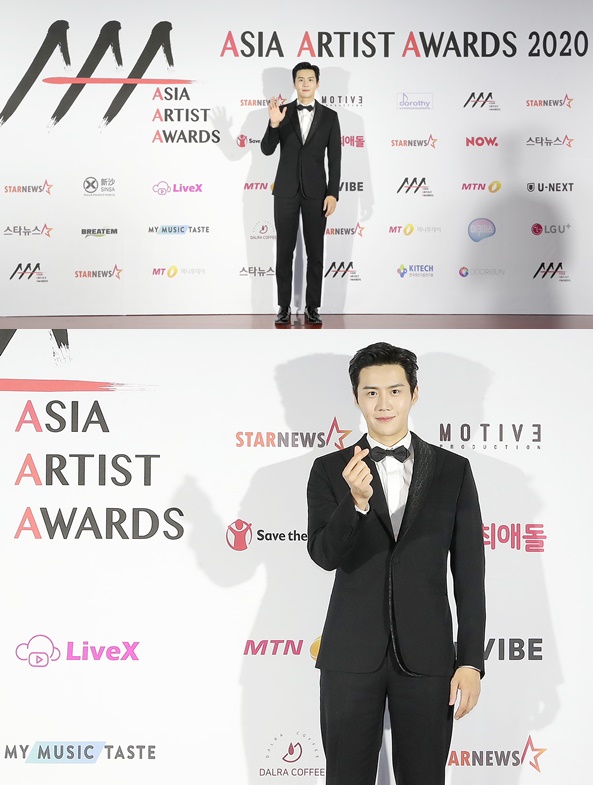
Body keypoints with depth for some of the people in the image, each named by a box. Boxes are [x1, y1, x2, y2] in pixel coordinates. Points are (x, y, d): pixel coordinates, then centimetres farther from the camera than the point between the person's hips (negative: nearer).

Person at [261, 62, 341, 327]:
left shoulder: (330, 116, 3)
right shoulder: (282, 112, 3)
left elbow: (334, 159, 1)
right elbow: (267, 150, -6)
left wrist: (333, 193, -7)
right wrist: (274, 124, -23)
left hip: (315, 192, 0)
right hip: (286, 191, 0)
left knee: (315, 252, 4)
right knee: (284, 251, 3)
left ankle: (312, 307, 12)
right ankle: (284, 307, 10)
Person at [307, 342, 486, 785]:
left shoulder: (453, 470, 3)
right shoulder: (330, 470, 2)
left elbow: (469, 574, 3)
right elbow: (324, 555, -11)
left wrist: (472, 662, -2)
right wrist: (356, 500, -29)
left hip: (426, 659, 0)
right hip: (351, 657, 0)